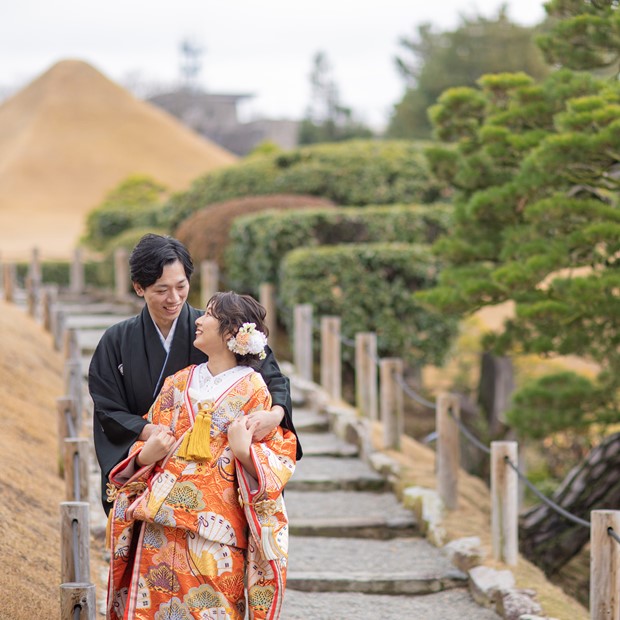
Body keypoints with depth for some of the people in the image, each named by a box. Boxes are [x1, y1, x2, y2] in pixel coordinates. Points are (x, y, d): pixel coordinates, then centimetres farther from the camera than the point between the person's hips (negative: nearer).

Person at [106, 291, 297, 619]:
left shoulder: (252, 390, 1)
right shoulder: (178, 383, 14)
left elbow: (281, 460, 0)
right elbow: (144, 444, 19)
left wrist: (244, 451, -18)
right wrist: (144, 455, -3)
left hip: (215, 532, -4)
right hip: (160, 526, 4)